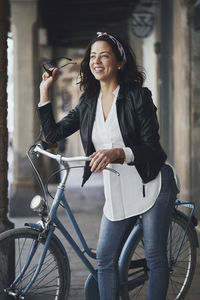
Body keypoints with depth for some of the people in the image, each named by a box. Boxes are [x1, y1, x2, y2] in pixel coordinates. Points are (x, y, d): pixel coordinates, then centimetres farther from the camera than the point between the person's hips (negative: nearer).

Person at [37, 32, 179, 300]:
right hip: (118, 192, 6)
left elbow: (152, 149, -14)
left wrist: (118, 154, -32)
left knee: (155, 256, 0)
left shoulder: (138, 96, -9)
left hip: (151, 185, -6)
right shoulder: (88, 103, 9)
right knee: (105, 258, 2)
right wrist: (44, 90, 9)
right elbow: (53, 133, 10)